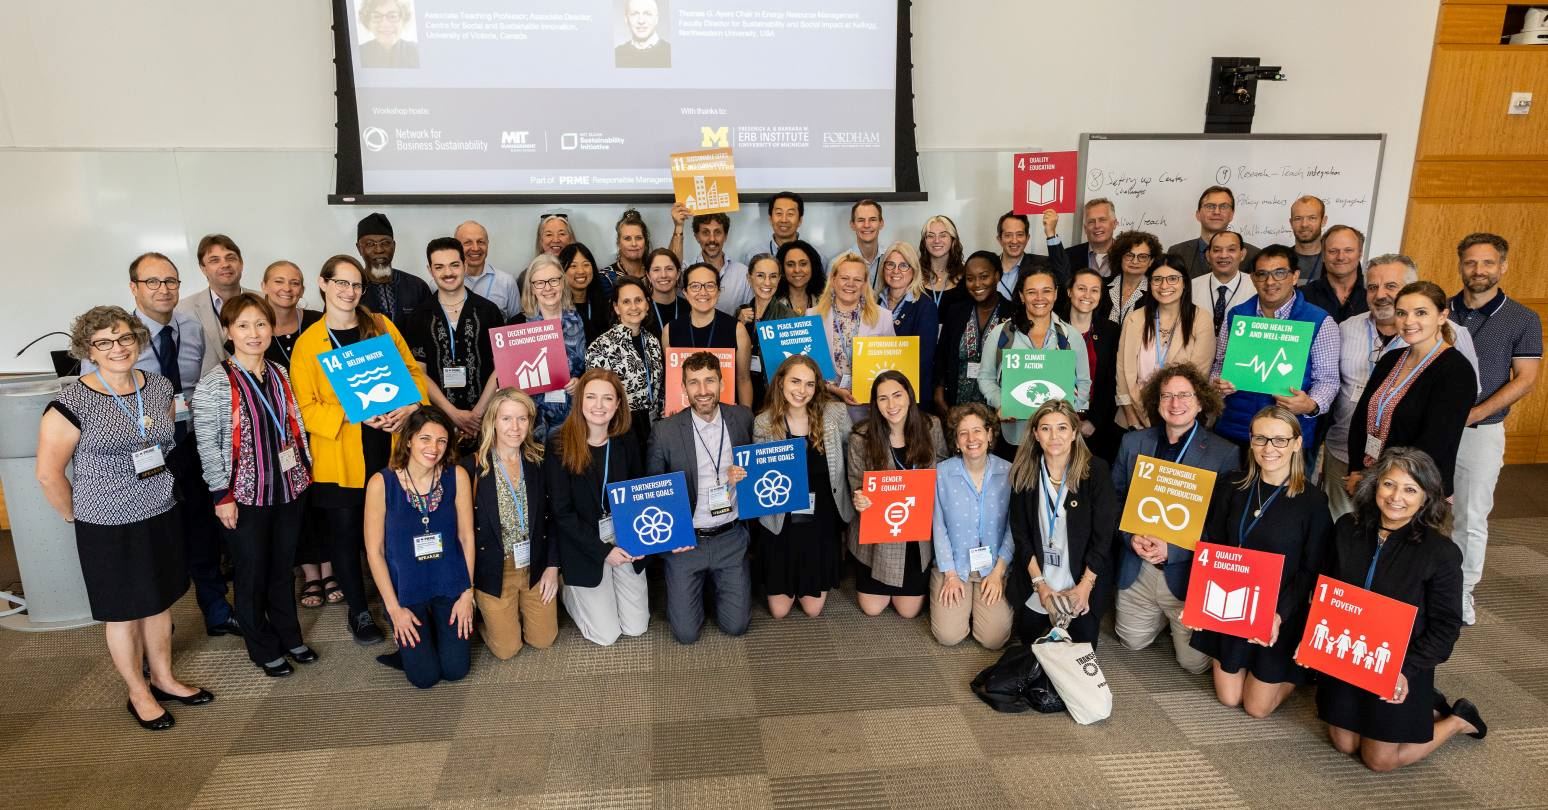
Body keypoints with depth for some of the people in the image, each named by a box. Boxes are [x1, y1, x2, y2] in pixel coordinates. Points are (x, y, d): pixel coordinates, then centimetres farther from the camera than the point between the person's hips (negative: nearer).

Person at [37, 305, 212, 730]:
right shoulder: (72, 402, -16)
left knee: (160, 602, 17)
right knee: (124, 613, 11)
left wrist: (155, 489, 15)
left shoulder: (159, 387, 0)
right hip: (108, 527, -4)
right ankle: (139, 693, 28)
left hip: (161, 517, 5)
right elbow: (48, 473, -10)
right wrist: (76, 516, 0)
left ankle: (163, 679, 35)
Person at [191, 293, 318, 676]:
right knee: (252, 575, 10)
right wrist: (221, 495, -12)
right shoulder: (213, 384, -13)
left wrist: (306, 468, 12)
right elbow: (207, 445, -12)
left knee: (283, 568, 18)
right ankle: (264, 648, 26)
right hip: (245, 497, -5)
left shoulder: (279, 373, 5)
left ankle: (289, 636, 34)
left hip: (289, 489, 5)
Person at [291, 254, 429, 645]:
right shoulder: (307, 343, -3)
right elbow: (306, 407, -5)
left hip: (391, 450, 2)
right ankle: (359, 611, 28)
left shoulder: (382, 326, 5)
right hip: (340, 458, -2)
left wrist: (412, 406, -12)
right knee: (346, 534, 9)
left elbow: (413, 370, 7)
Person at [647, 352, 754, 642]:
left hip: (731, 537, 2)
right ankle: (699, 582, 31)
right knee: (686, 633, 2)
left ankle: (716, 580, 34)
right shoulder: (665, 432, -12)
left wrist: (744, 476, -12)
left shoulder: (743, 418, -5)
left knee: (735, 625, 4)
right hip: (685, 541, -2)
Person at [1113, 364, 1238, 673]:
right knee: (1132, 642, 16)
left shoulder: (1225, 454, -10)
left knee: (1194, 661, 6)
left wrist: (1172, 550, -19)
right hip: (1137, 569, 3)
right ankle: (1163, 617, 45)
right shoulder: (1133, 442, 1)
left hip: (1188, 573, -3)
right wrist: (1132, 537, -11)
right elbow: (1115, 498, 7)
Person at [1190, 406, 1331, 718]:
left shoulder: (1313, 502, -14)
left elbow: (1311, 572, -11)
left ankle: (1297, 670, 35)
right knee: (1228, 698, 13)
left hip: (1279, 615, -3)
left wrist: (1281, 615, -24)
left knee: (1257, 707, 9)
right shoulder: (1231, 486, -3)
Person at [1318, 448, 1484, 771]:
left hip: (1399, 670, -4)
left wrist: (1408, 671, -21)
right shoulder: (1348, 528, -6)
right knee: (1344, 744, 15)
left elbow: (1445, 627, -11)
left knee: (1379, 760, 8)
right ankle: (1423, 711, 37)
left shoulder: (1442, 553, -17)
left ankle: (1457, 721, 31)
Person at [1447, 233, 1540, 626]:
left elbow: (1525, 379, -4)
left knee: (1471, 519, 5)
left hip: (1481, 432, -2)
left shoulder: (1523, 320, -1)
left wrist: (1474, 414, -15)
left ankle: (1463, 593, 18)